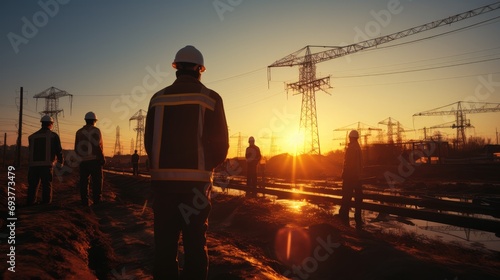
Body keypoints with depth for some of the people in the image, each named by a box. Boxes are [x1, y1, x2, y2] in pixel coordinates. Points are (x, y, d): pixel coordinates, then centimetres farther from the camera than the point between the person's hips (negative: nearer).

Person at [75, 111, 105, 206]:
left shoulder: (79, 132, 8)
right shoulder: (96, 131, -6)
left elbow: (76, 149, 9)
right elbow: (97, 146, -14)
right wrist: (102, 158, -4)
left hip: (83, 161, 4)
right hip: (95, 160, -4)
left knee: (84, 182, 8)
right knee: (97, 181, 1)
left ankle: (84, 202, 8)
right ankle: (97, 200, -2)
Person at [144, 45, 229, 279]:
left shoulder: (158, 98, 5)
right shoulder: (209, 98, -3)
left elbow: (149, 140, 6)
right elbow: (220, 143, -6)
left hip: (162, 179, 3)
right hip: (196, 180, -2)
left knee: (164, 241, 11)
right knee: (195, 241, 7)